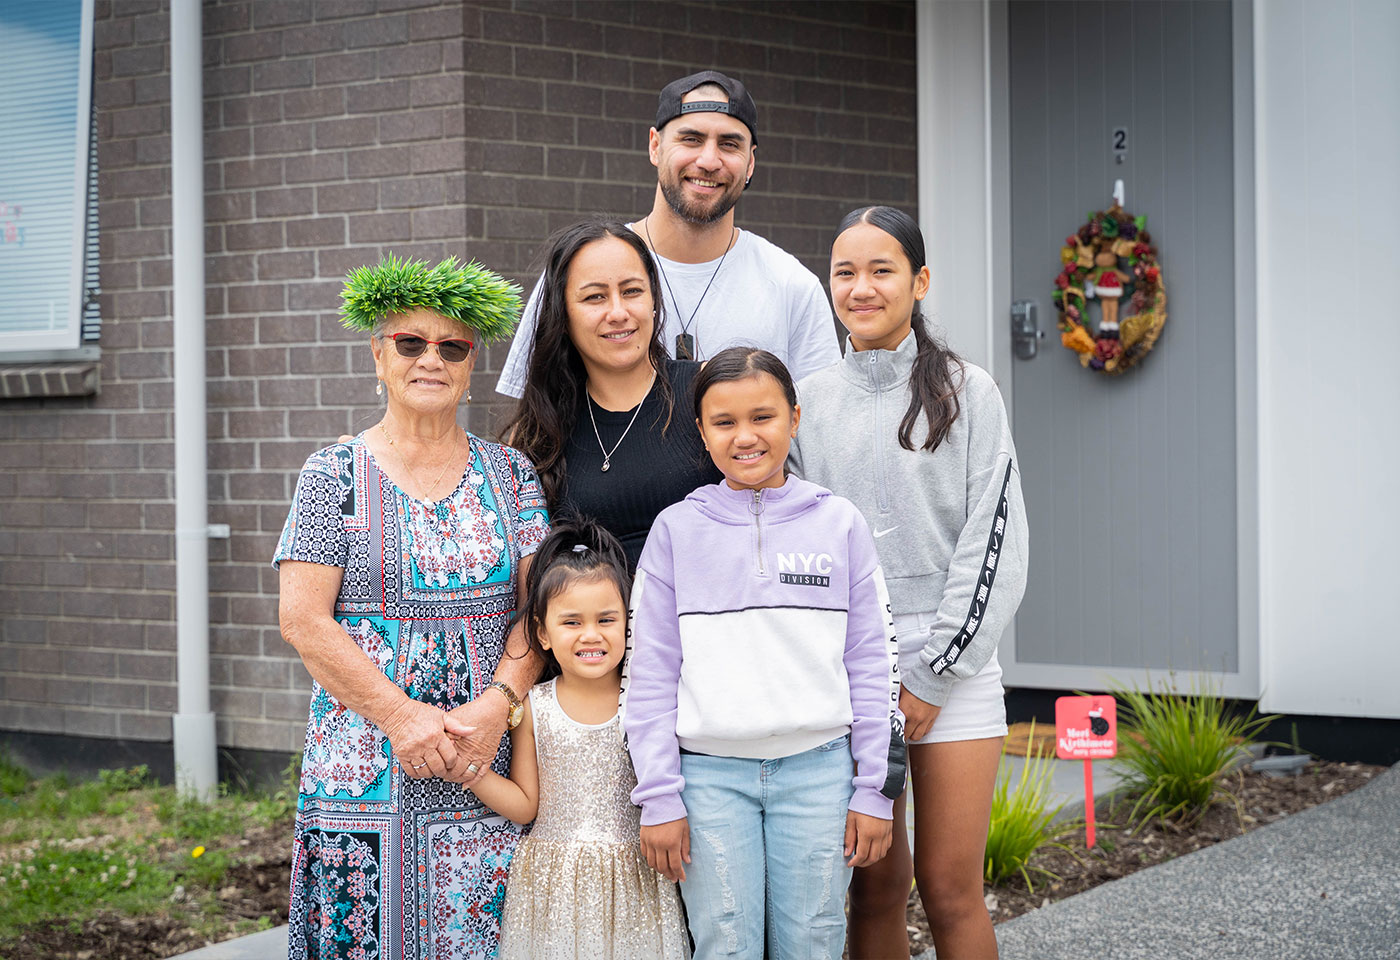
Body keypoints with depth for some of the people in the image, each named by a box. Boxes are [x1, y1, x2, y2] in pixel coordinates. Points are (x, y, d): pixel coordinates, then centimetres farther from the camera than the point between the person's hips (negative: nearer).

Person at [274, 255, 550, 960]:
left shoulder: (510, 474, 9)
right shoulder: (336, 475, 1)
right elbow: (302, 616, -6)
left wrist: (496, 706, -13)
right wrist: (402, 716, -14)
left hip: (488, 768, 2)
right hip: (363, 764, -2)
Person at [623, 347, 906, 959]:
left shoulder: (840, 524, 4)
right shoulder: (676, 530, 3)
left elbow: (871, 662, 6)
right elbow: (650, 673, 3)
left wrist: (875, 789, 2)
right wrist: (659, 798, -2)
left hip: (818, 770, 1)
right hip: (711, 774, 0)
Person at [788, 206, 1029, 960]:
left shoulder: (967, 393, 2)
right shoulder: (808, 402, 8)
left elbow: (995, 544, -3)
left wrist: (931, 676, -8)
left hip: (953, 663, -2)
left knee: (951, 889, -4)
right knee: (875, 888, 3)